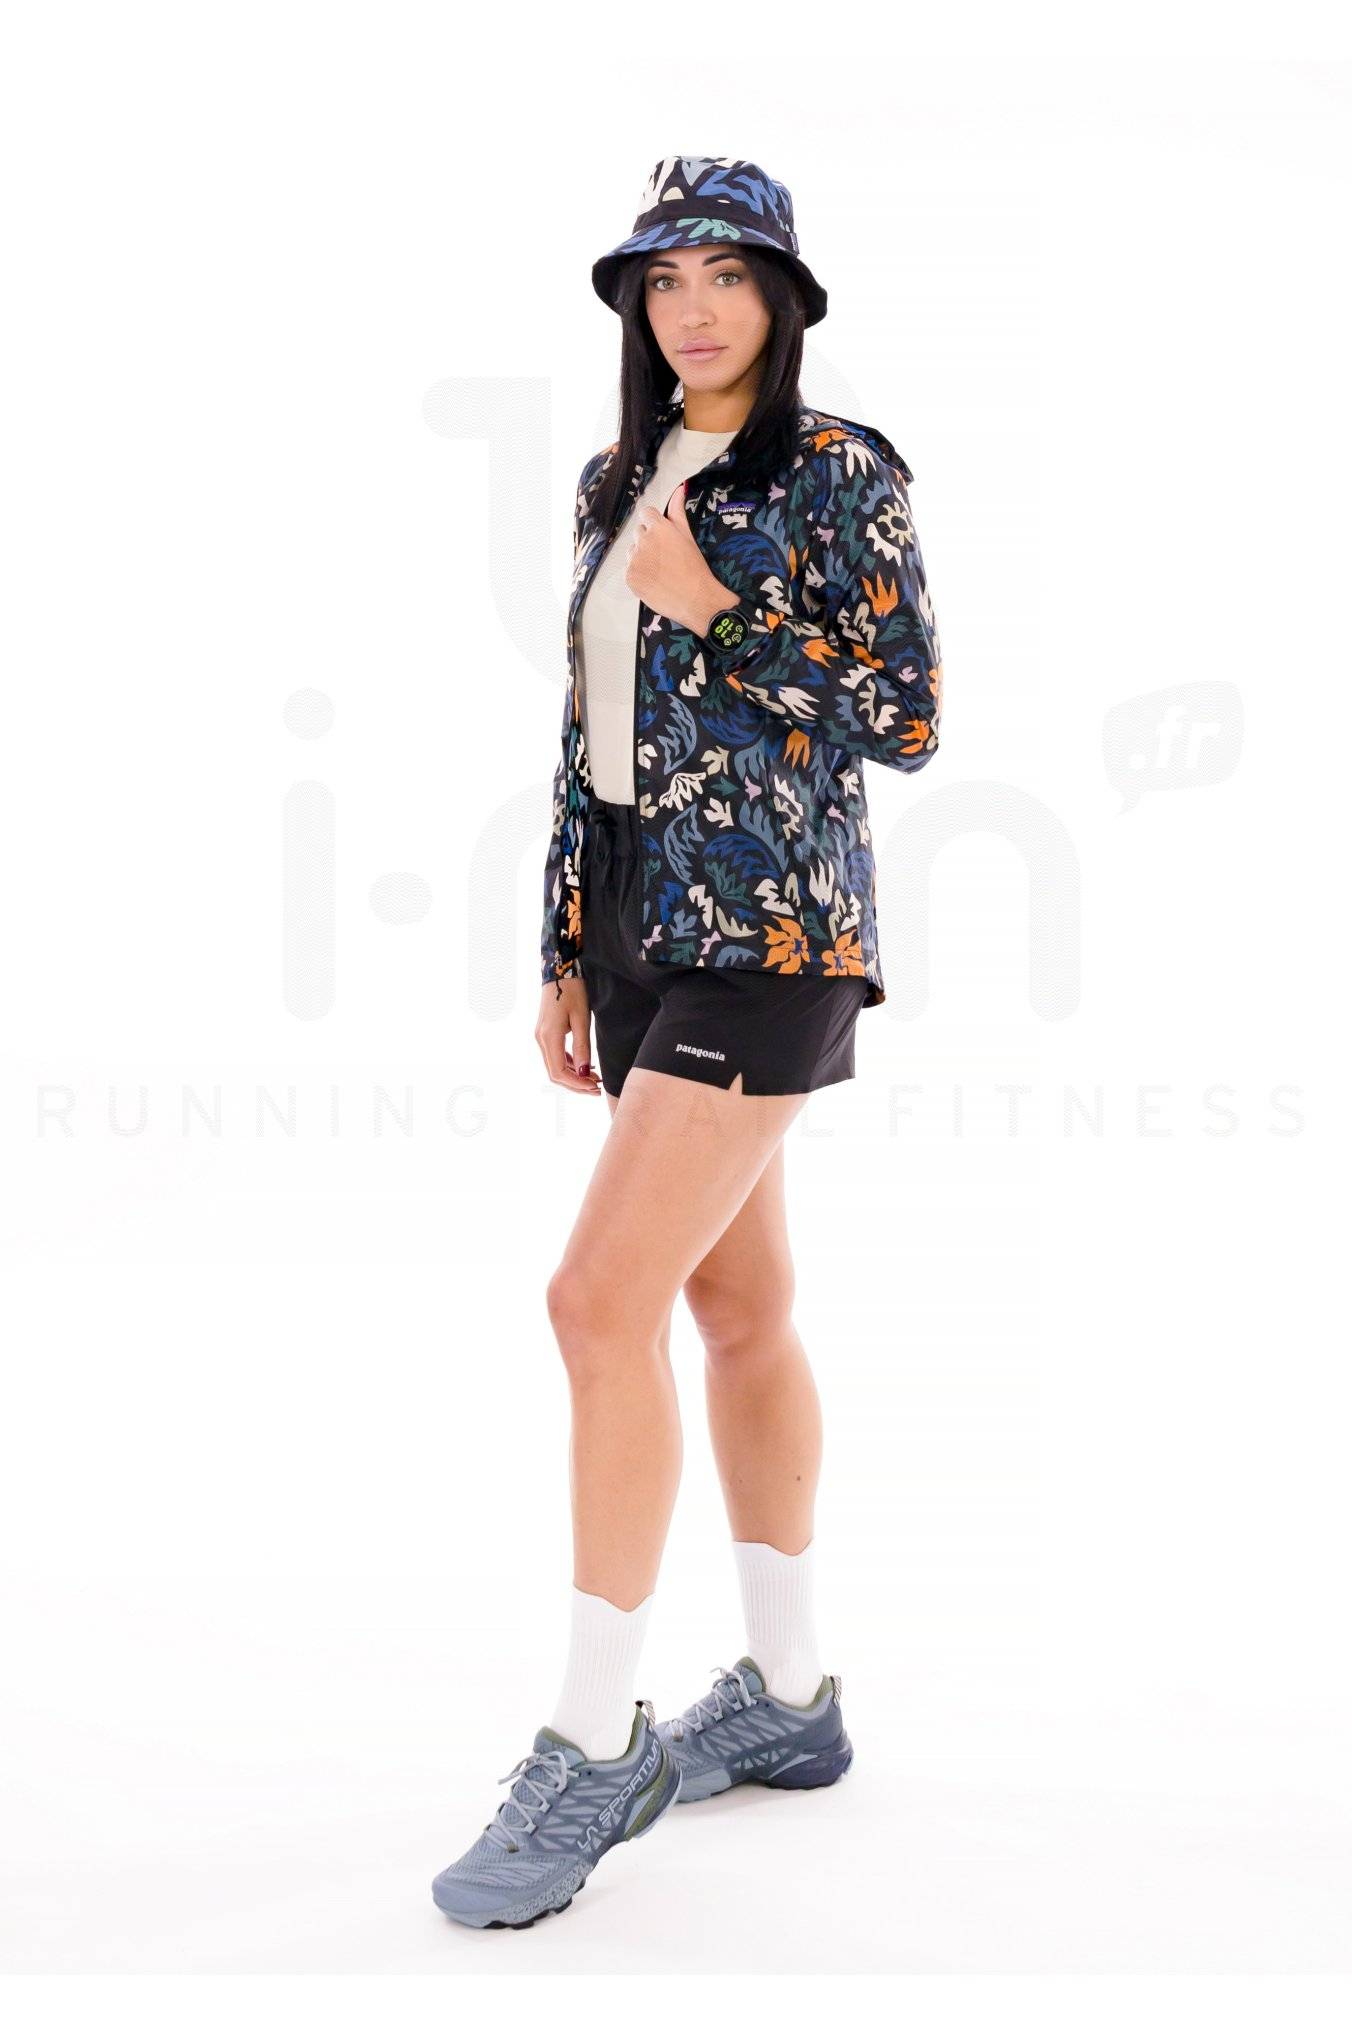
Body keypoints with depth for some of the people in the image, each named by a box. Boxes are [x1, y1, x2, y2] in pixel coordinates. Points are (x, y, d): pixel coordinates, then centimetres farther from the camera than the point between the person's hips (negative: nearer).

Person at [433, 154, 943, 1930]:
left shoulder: (842, 474, -5)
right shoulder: (620, 487, 14)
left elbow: (910, 719, -8)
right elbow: (589, 730, 15)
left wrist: (726, 614, -14)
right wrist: (566, 954, 13)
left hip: (768, 928, -7)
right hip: (644, 919, 7)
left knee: (604, 1299, -15)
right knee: (736, 1304, 11)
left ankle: (596, 1743, -4)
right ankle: (789, 1698, 23)